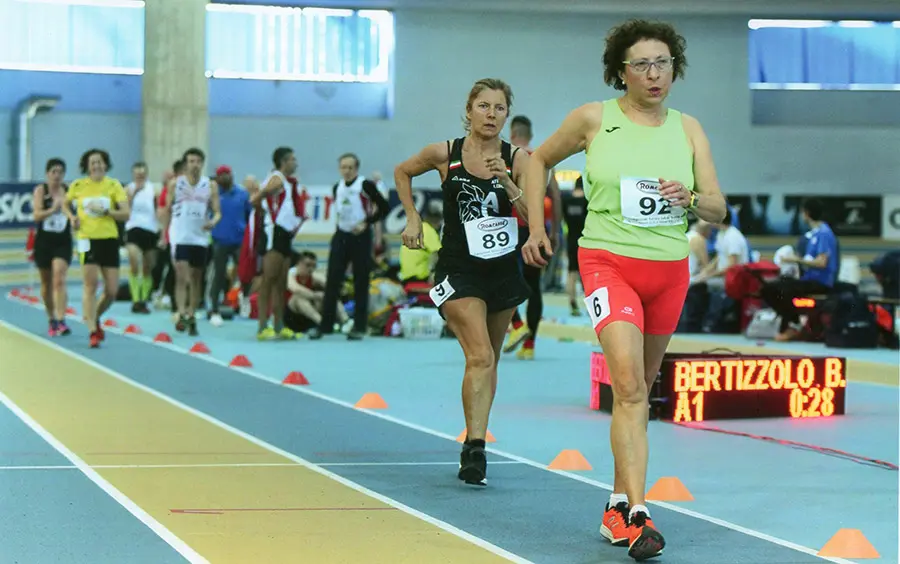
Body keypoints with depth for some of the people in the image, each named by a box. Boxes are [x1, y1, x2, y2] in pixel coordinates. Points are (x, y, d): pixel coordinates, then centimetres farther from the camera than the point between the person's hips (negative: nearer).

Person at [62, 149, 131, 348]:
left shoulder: (114, 185, 0)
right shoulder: (77, 186, 2)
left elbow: (126, 214, -7)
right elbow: (65, 205, 20)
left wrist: (106, 212, -21)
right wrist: (72, 217, 1)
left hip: (110, 239, 1)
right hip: (87, 239, -1)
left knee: (112, 291, 3)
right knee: (90, 285, -13)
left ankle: (94, 318, 31)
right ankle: (93, 332, -9)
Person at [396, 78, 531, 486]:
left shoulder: (517, 159, -3)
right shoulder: (444, 154, -5)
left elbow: (535, 216, -12)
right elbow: (402, 172, 14)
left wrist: (506, 182, -24)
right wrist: (413, 218, 7)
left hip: (503, 270, 3)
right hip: (458, 271, -3)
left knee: (488, 362, 15)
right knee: (480, 357, -20)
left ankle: (474, 444, 31)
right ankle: (474, 450, -22)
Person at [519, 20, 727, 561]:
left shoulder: (688, 129, 5)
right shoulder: (594, 119, -1)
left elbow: (718, 208, 3)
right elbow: (541, 160, 15)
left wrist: (690, 198, -19)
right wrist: (536, 228, 10)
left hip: (670, 270, 4)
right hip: (609, 262, -4)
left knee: (639, 389, 13)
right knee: (629, 384, -20)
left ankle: (619, 505, 28)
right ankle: (638, 515, -26)